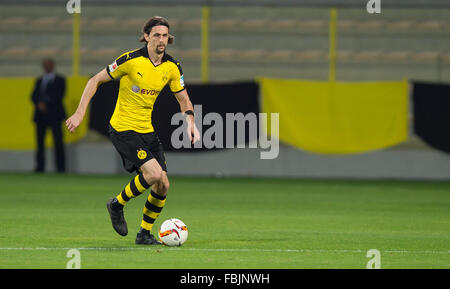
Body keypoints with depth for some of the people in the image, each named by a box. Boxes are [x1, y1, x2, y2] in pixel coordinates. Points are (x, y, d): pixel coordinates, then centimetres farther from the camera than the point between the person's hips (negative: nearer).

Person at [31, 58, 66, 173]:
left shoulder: (60, 80, 8)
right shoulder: (39, 81, 21)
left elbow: (59, 95, -4)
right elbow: (34, 96, 11)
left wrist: (46, 104, -12)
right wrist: (39, 104, -9)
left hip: (54, 114, -4)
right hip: (40, 115, 4)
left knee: (58, 141, -9)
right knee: (40, 141, -2)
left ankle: (61, 167, -9)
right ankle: (40, 166, 0)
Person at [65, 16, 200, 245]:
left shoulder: (172, 67, 1)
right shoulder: (131, 60, -15)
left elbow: (183, 99, 15)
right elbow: (96, 80, -6)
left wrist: (190, 122, -5)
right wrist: (80, 113, -10)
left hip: (147, 130, 6)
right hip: (123, 129, -6)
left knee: (163, 185, -1)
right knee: (154, 173, -23)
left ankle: (145, 234, 17)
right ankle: (117, 204, 1)